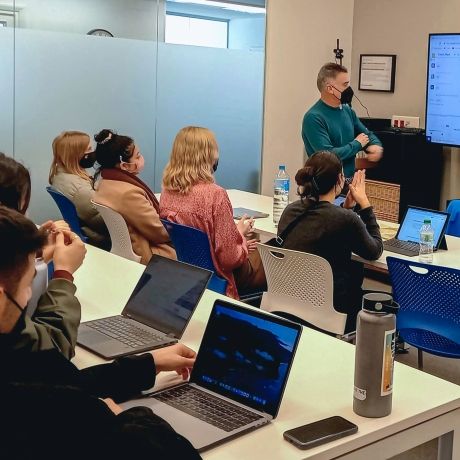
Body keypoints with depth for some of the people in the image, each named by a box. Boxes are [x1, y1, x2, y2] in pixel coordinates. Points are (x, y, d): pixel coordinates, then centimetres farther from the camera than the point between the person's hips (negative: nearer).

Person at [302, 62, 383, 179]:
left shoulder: (347, 110, 11)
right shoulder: (313, 118, -13)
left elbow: (368, 135, 23)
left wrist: (377, 147, -1)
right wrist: (357, 144, -6)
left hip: (350, 179, 7)